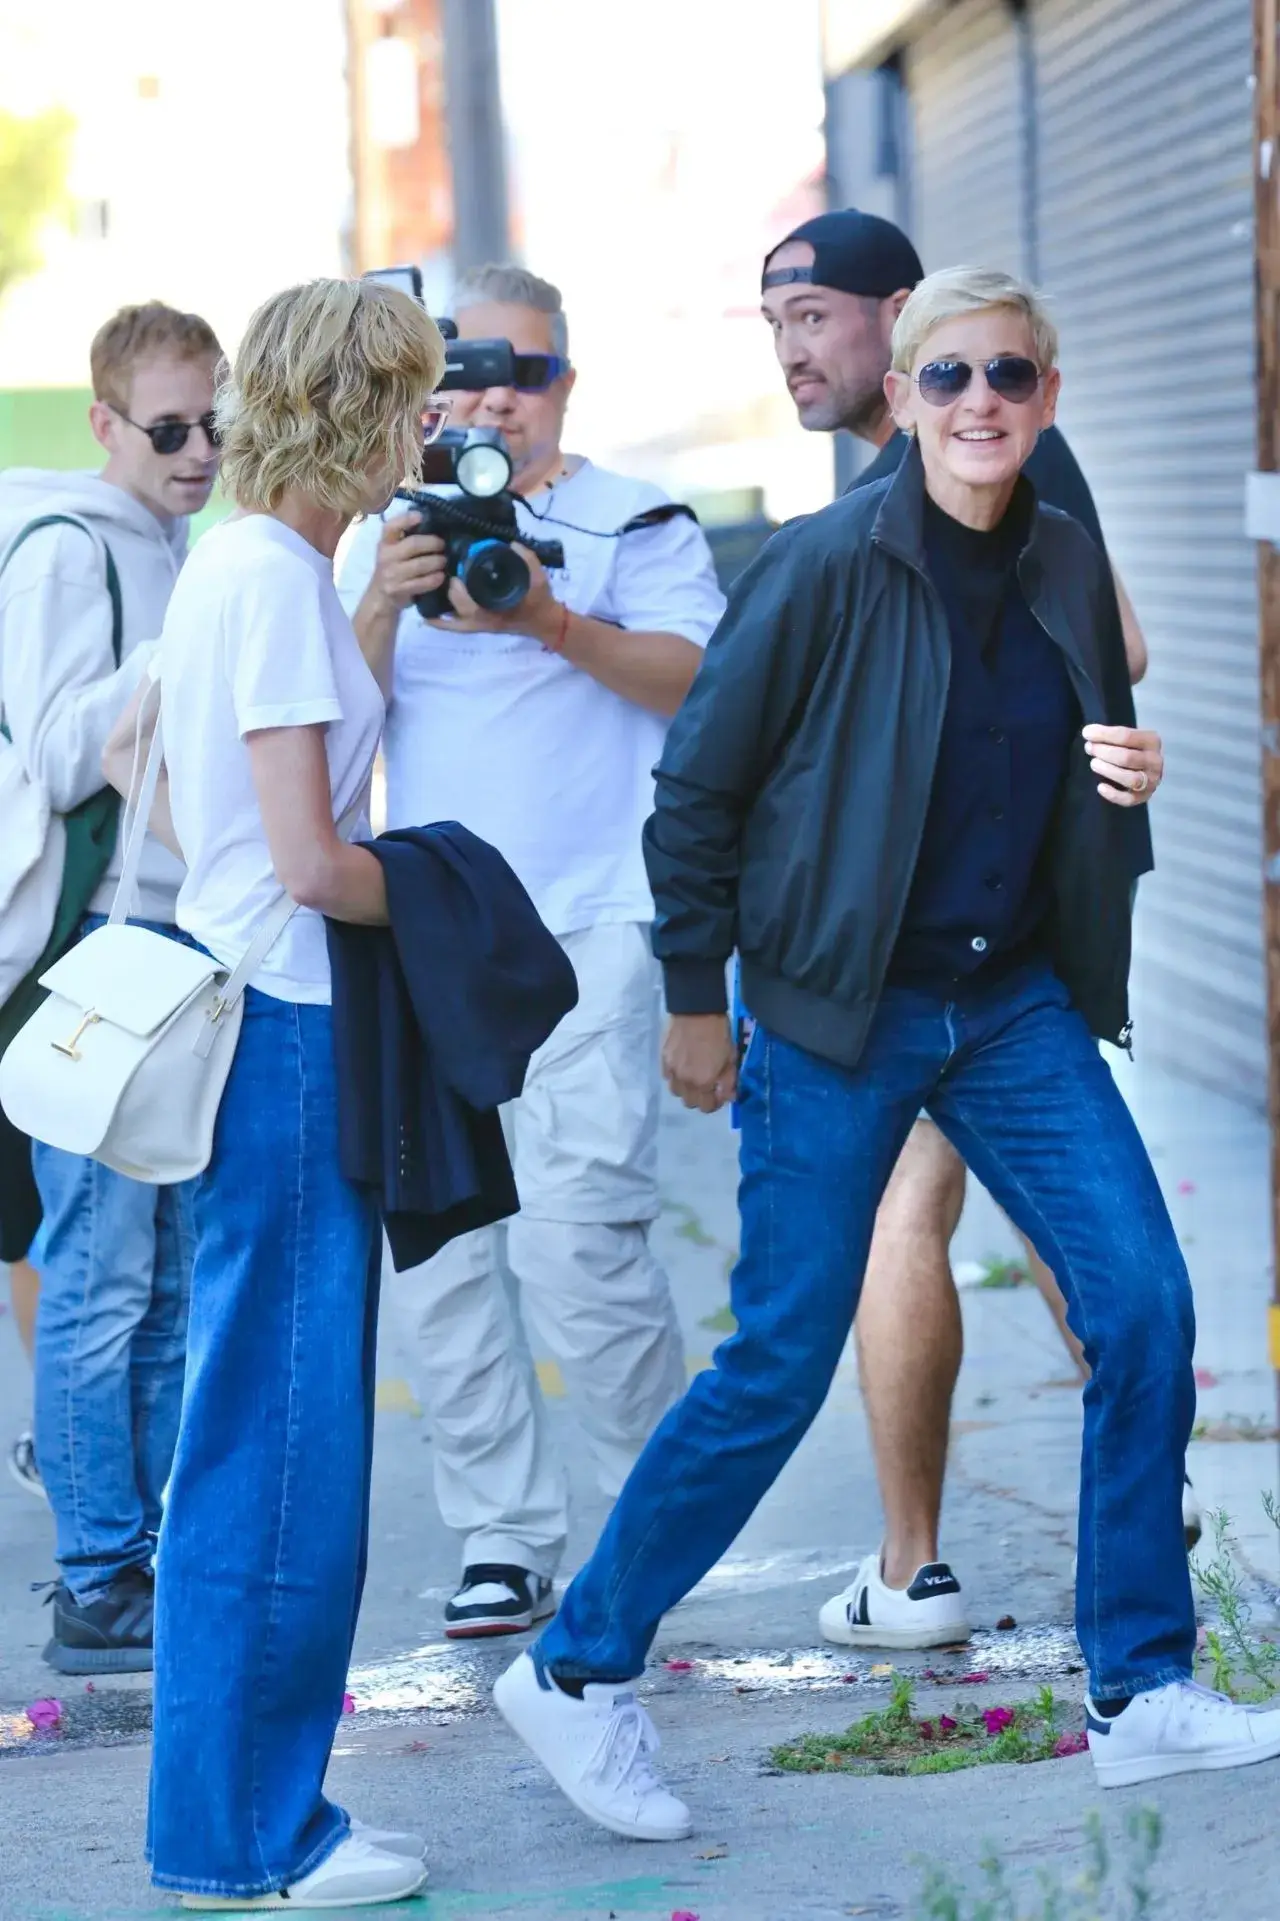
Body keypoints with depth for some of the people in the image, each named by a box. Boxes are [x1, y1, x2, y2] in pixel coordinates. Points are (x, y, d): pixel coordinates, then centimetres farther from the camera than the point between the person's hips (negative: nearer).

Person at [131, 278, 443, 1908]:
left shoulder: (232, 564, 14)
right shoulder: (277, 577, -16)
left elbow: (176, 812, 22)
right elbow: (311, 860, -19)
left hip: (239, 1016, 10)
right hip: (283, 1030, -10)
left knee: (255, 1435, 14)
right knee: (282, 1434, -4)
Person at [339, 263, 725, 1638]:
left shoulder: (635, 523, 6)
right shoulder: (386, 530, 16)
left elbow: (701, 682, -6)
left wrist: (556, 623, -19)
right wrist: (378, 611, -11)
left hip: (586, 925, -4)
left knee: (576, 1237, -13)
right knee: (437, 1244, 2)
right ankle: (502, 1540, 11)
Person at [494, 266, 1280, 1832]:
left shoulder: (1067, 564, 4)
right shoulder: (826, 567, -13)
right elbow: (697, 783, -7)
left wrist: (1128, 783, -2)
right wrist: (695, 998, -4)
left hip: (1017, 1004, 6)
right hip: (841, 1012, -5)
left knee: (1143, 1304, -4)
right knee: (781, 1364, -2)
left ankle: (1141, 1697, 8)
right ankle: (577, 1670, 14)